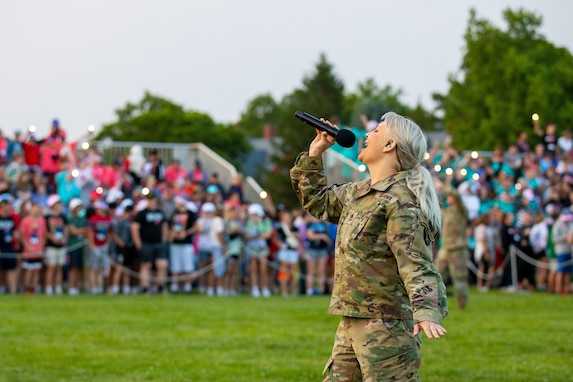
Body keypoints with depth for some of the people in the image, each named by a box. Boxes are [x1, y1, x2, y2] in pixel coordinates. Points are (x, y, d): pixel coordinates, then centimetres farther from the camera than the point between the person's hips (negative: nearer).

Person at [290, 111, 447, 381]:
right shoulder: (356, 193, 15)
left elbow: (416, 261, -24)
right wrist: (315, 153, 23)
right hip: (351, 324, 10)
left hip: (386, 326, -10)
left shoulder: (400, 200, -14)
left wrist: (427, 311, -37)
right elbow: (317, 201, 33)